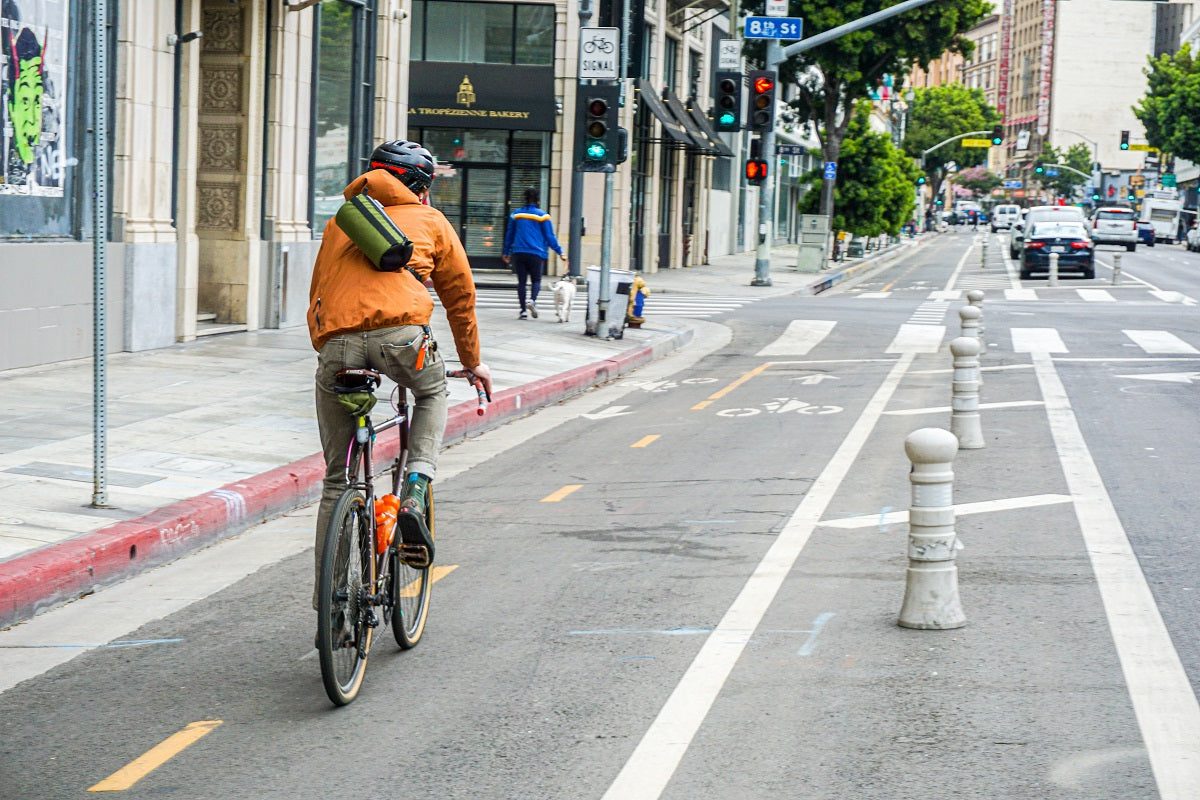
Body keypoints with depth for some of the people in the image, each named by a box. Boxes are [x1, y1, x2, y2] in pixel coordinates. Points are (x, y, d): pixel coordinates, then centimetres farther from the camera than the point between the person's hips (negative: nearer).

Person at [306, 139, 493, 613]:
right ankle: (415, 493, 10)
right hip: (400, 333, -3)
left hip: (336, 343, 3)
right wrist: (472, 361, 42)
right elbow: (460, 294, 31)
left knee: (336, 479, 13)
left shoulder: (340, 222, 33)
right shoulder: (430, 221, 25)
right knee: (432, 392, 33)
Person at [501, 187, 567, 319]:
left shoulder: (515, 214, 7)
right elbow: (550, 237, -4)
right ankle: (532, 300, -19)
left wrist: (506, 252, 25)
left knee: (521, 281, 7)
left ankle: (523, 310, 2)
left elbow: (509, 235, 15)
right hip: (536, 254, -2)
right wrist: (560, 252, 2)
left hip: (519, 253, 2)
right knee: (536, 280, 8)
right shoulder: (542, 216, -3)